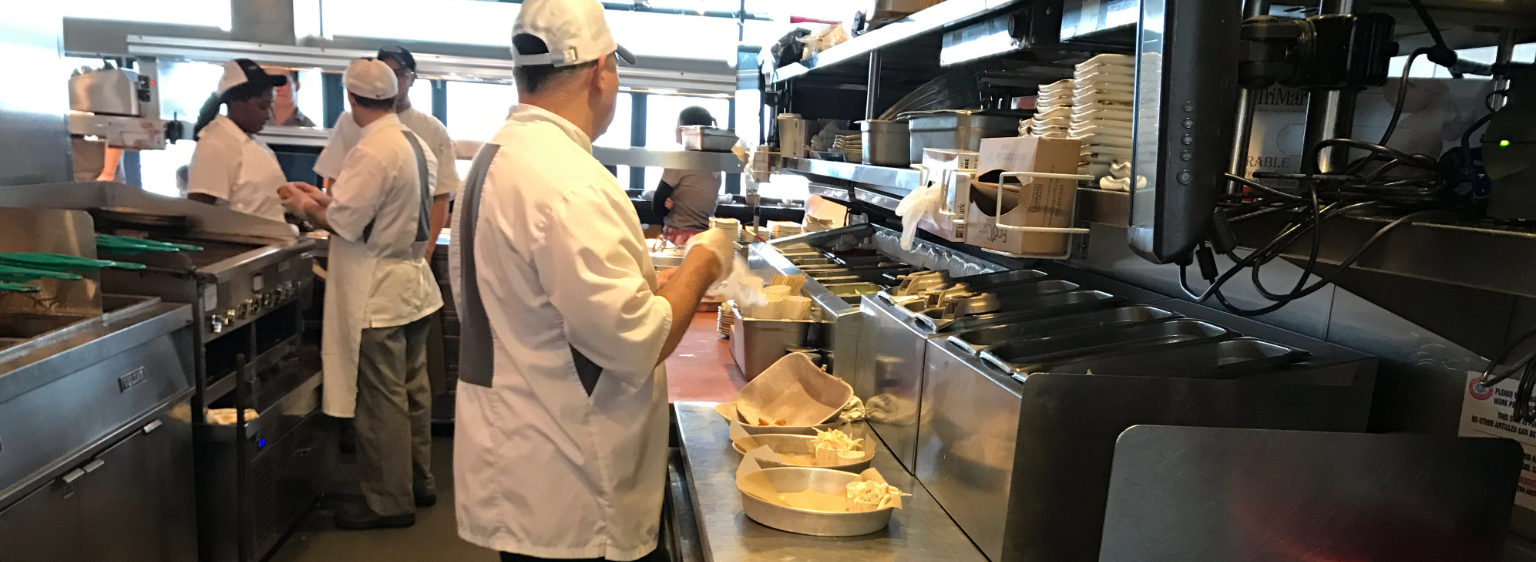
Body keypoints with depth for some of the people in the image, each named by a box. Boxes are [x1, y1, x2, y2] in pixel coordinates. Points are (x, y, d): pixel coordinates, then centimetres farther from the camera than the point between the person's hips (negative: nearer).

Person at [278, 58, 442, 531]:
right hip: (413, 283, 9)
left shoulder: (371, 152, -20)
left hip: (378, 296, -9)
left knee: (381, 401, 1)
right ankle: (419, 481, 29)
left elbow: (343, 224, -18)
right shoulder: (417, 145, 7)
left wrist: (305, 206, 0)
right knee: (412, 389, 17)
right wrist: (325, 199, 15)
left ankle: (388, 502, 12)